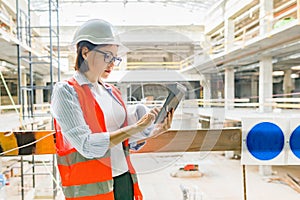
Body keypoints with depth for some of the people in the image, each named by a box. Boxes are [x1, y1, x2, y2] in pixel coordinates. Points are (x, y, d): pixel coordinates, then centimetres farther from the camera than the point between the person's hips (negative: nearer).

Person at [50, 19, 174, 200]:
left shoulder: (113, 93, 10)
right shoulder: (65, 91, -10)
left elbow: (127, 142, 12)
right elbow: (87, 146, -22)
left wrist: (155, 131, -3)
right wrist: (135, 127, -19)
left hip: (125, 180, 6)